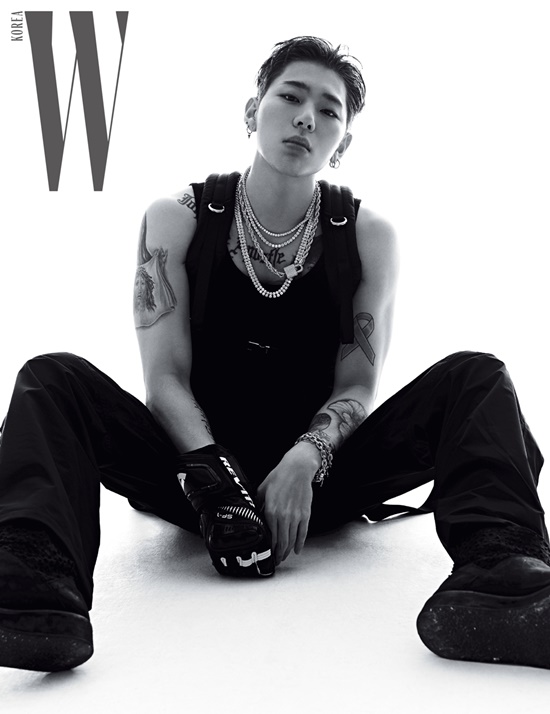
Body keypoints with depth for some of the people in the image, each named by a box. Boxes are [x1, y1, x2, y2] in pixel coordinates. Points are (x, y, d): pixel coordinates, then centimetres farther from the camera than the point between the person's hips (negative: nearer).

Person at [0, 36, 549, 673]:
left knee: (475, 378, -19)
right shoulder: (176, 221, 1)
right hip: (202, 465, 0)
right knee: (54, 378, -23)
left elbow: (358, 386, -2)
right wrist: (211, 475, -25)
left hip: (319, 476, 1)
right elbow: (166, 378, -6)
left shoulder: (367, 235, 3)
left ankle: (496, 575, -44)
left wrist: (306, 461, -23)